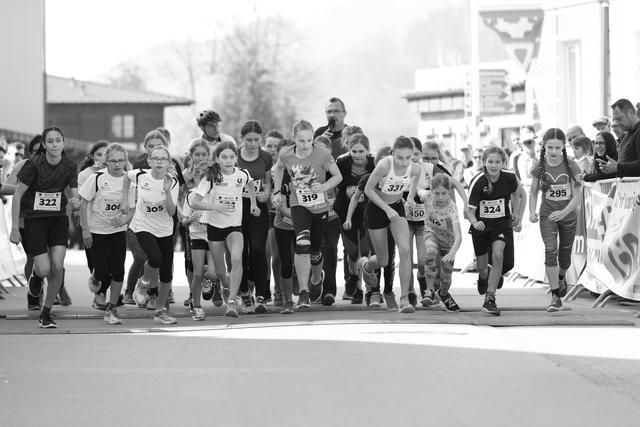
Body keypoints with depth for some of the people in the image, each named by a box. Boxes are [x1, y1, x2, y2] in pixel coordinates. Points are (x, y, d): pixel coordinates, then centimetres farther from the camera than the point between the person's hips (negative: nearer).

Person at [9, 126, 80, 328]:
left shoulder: (69, 167, -4)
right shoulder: (34, 165, -15)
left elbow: (75, 196, 2)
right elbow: (17, 196, -10)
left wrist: (76, 202, -24)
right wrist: (14, 228, -12)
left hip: (58, 219, 3)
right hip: (33, 220, -3)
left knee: (57, 267, -11)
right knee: (45, 269, -11)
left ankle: (46, 312, 7)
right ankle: (36, 274, 29)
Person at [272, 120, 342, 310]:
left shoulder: (322, 155, -18)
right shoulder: (285, 155, -12)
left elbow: (338, 176, -7)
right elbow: (278, 169, 12)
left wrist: (324, 187, -24)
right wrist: (277, 191, 4)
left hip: (320, 207, 0)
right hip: (299, 205, 0)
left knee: (315, 250, 13)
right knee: (302, 244, -24)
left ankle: (316, 278, 49)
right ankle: (303, 293, -20)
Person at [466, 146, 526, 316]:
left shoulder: (509, 178, -14)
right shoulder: (477, 182, -21)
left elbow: (521, 195, 6)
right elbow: (470, 209, -16)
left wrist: (518, 217, 2)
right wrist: (474, 222, -36)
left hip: (502, 224, 0)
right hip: (481, 225, 0)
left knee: (498, 255, -24)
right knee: (481, 264, 11)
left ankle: (490, 299, -12)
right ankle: (484, 276, 53)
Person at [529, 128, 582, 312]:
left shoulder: (570, 166, -12)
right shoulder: (540, 168, -8)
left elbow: (577, 196, -12)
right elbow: (533, 194, 3)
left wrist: (563, 212, -27)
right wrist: (532, 213, -13)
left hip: (568, 216, 0)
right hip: (547, 216, 0)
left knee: (565, 254, 14)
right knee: (550, 251, -18)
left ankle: (561, 278, 50)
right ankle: (556, 296, -17)